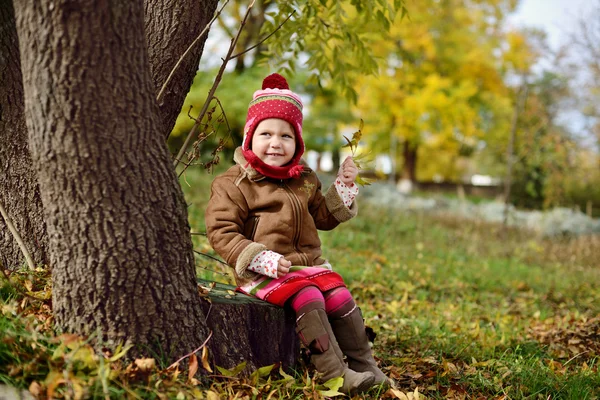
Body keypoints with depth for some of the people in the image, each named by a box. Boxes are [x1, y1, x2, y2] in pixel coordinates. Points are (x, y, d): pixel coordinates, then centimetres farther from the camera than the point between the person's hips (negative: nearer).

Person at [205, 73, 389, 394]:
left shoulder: (304, 180, 14)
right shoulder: (234, 184, -6)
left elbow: (325, 218, 22)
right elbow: (221, 233, -13)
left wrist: (344, 187, 6)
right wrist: (261, 259, -24)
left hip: (308, 264, 6)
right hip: (263, 272, -6)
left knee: (341, 296, -13)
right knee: (307, 299, -28)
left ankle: (364, 366, 0)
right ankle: (333, 372, -23)